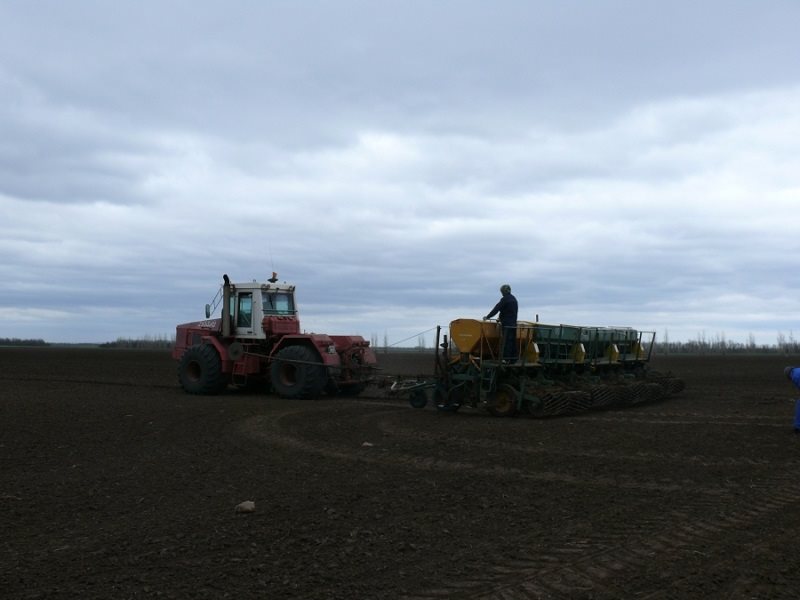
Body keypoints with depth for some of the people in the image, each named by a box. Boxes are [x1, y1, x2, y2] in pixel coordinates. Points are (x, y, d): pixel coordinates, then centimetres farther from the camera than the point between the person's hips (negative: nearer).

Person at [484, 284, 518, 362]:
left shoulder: (505, 299, -12)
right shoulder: (513, 298, 16)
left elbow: (496, 309, -12)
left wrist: (487, 317, -6)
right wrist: (501, 316, 34)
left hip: (507, 323, -8)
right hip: (513, 323, 8)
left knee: (507, 341, -8)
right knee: (513, 340, 9)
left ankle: (506, 358, -9)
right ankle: (513, 358, 11)